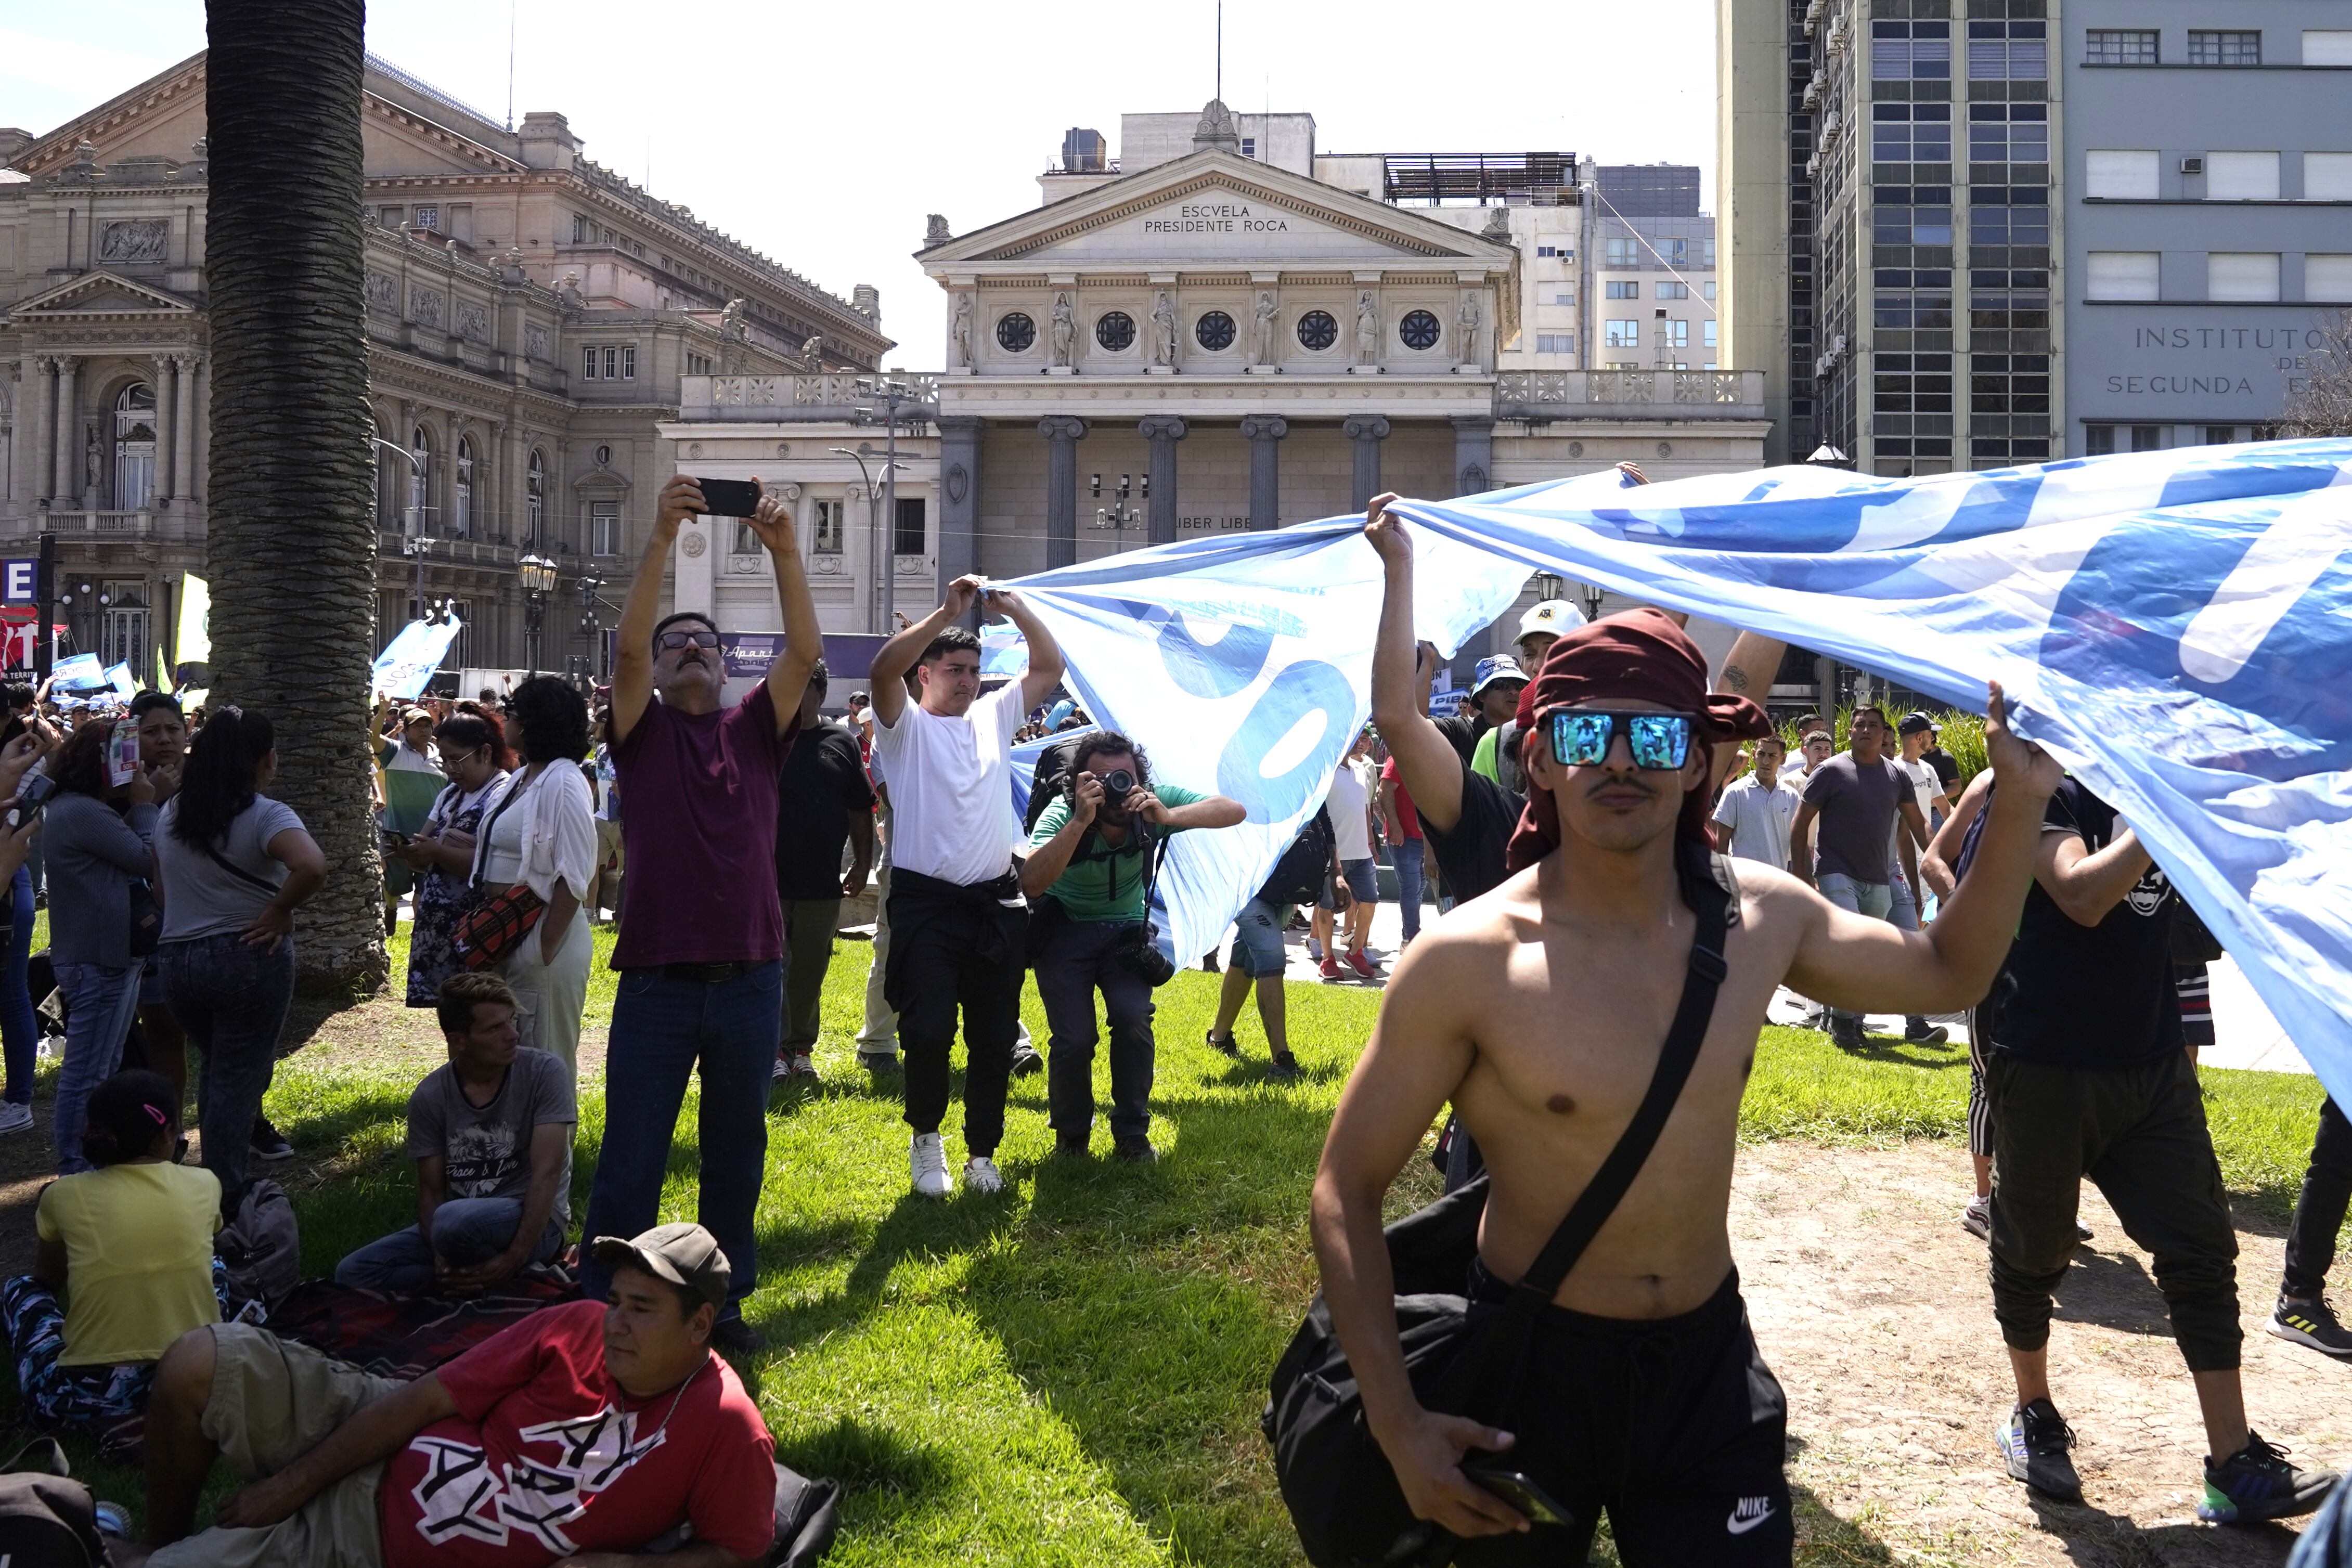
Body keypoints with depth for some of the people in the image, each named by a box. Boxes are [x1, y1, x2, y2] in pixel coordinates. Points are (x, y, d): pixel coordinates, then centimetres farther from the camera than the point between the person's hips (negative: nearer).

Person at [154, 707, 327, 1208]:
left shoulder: (170, 814, 6)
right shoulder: (265, 816, -15)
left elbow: (159, 874, 18)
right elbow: (312, 867, -32)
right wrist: (279, 910, -17)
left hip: (177, 957, 6)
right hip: (250, 957, -6)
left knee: (214, 1068, 24)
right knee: (239, 1078, 4)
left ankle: (214, 1176, 30)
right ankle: (223, 1197, 6)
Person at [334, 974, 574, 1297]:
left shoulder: (544, 1073, -11)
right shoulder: (429, 1097, 0)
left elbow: (546, 1174, -16)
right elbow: (431, 1191, 0)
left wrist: (514, 1258, -24)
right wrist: (441, 1259, -20)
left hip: (533, 1222, -5)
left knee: (455, 1220, -36)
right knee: (352, 1273, -12)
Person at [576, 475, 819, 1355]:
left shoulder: (755, 730, 10)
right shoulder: (643, 732, 6)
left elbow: (806, 652, -4)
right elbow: (627, 643, -11)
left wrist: (784, 552, -17)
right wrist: (662, 538, -21)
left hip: (750, 977, 3)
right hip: (658, 978, -2)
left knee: (737, 1154, 12)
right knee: (631, 1158, 0)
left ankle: (725, 1303, 24)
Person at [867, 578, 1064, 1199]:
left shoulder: (993, 716, 16)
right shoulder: (906, 724, 2)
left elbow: (1050, 667, 16)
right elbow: (883, 668, -18)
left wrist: (1018, 611, 3)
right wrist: (947, 612, -20)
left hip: (995, 904, 5)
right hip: (925, 903, -4)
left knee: (995, 1037, 8)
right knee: (929, 1031, -13)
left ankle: (982, 1153, 21)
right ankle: (926, 1137, 12)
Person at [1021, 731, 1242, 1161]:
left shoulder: (1154, 803, -21)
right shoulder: (1061, 814, -28)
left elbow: (1233, 811, -28)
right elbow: (1031, 884, -43)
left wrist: (1167, 816, -43)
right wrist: (1081, 821, -50)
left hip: (1125, 929, 2)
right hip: (1065, 929, -2)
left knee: (1134, 1019, -21)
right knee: (1074, 1038, -16)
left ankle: (1131, 1134, 0)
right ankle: (1070, 1134, 13)